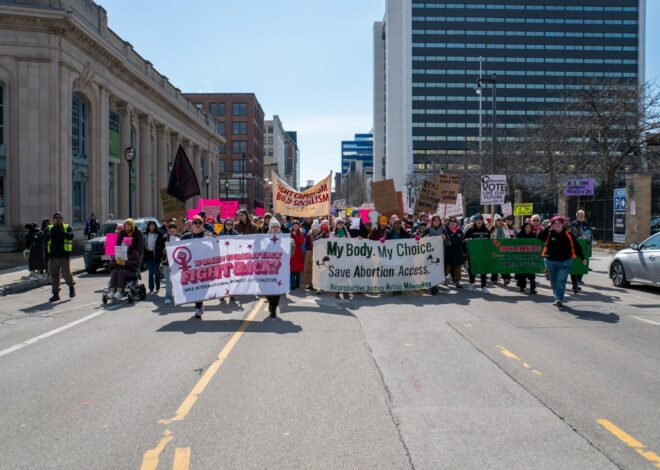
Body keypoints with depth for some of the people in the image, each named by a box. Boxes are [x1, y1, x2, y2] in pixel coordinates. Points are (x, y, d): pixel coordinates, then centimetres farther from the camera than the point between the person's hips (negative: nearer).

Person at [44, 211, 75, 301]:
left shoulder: (67, 227, 5)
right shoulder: (49, 228, 12)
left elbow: (70, 236, -14)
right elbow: (45, 238, -1)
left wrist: (61, 232, -27)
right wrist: (50, 234, -20)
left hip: (64, 255, -3)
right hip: (53, 256, 3)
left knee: (66, 273, -10)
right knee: (54, 276, 5)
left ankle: (71, 285, 19)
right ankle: (55, 294, 14)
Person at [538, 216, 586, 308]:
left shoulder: (567, 235, -1)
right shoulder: (549, 234, 1)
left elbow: (576, 246, 5)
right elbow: (540, 237, -15)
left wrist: (582, 257, 7)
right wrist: (548, 228, -15)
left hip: (565, 262, -2)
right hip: (551, 262, 3)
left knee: (561, 282, -13)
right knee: (554, 282, 13)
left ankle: (559, 300, -17)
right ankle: (557, 298, 30)